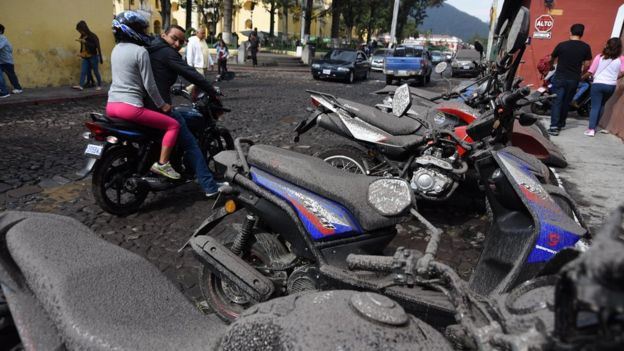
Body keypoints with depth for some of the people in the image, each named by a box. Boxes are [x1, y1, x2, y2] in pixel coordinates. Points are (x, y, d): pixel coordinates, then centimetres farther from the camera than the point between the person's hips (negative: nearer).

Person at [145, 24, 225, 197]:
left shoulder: (149, 50, 18)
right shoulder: (167, 53, -10)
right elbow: (191, 74, -14)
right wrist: (213, 92, -6)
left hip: (142, 105, 9)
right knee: (190, 144, -3)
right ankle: (210, 186, -2)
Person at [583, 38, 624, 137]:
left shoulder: (600, 57, -3)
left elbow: (591, 72, -6)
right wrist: (614, 77, 13)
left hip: (598, 84, -2)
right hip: (611, 86, 2)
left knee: (595, 106, -3)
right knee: (602, 105, 19)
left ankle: (591, 129, -12)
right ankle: (594, 126, 21)